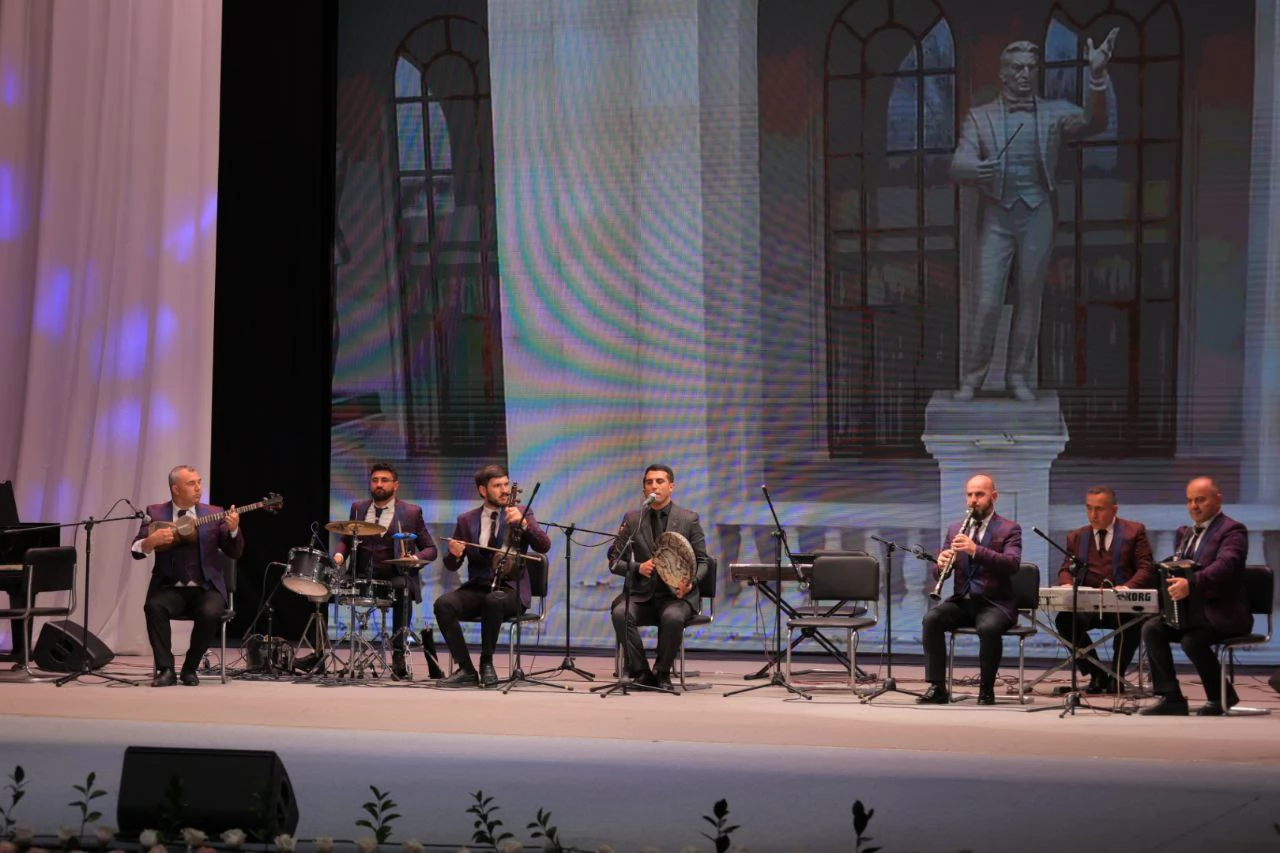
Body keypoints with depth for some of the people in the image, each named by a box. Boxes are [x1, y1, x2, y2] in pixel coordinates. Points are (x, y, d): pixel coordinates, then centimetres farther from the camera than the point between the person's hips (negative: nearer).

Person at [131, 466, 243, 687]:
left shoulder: (214, 514, 7)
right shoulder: (155, 513, 6)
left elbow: (235, 553, 3)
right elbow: (137, 551, 0)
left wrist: (234, 530, -17)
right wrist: (153, 540, -21)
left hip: (205, 589, 0)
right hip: (170, 588, 0)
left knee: (210, 613, -31)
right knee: (154, 607, -32)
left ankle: (190, 669, -9)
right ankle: (165, 670, -21)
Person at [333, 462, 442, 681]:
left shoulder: (411, 512, 5)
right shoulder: (358, 508, 15)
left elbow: (430, 549, 6)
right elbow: (346, 540, 23)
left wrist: (415, 559, -16)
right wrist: (339, 554, -1)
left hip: (395, 578, -3)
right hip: (362, 577, 3)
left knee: (403, 589, -36)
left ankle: (399, 658, -30)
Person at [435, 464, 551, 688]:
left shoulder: (522, 513, 5)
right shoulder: (467, 520, 11)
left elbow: (544, 546, -8)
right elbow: (451, 565, 12)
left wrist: (523, 523, -24)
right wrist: (454, 554, -13)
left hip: (511, 589, -3)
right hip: (477, 589, 3)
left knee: (494, 600, -37)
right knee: (443, 604, -26)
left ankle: (487, 664, -18)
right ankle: (466, 670, -20)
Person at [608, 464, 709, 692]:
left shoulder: (689, 519, 3)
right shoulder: (632, 519, 8)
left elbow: (701, 562, 5)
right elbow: (615, 561, 8)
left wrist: (691, 582, -17)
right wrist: (638, 568, -13)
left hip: (677, 594, -2)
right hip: (642, 593, 2)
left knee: (672, 617, -36)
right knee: (620, 613, -31)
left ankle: (662, 675, -12)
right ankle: (640, 673, -14)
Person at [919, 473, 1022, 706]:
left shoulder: (1010, 529, 0)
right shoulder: (955, 529, 14)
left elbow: (1012, 564, -18)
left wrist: (976, 550, -32)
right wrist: (942, 563, -15)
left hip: (994, 603, -4)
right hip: (961, 601, 4)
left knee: (988, 627, -36)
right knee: (931, 619, -25)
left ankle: (986, 689, -17)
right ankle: (937, 687, -21)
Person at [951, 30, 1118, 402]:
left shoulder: (1054, 113, 4)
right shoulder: (980, 116, 4)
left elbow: (1093, 122, -13)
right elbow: (958, 165, -5)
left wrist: (1097, 76, -29)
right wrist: (976, 169, -30)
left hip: (1037, 217, 1)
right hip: (997, 217, -1)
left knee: (1029, 300, 6)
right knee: (987, 302, -5)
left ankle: (1018, 376, 15)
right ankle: (971, 377, 6)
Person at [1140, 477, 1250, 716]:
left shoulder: (1232, 530, -9)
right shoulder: (1186, 532, 18)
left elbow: (1225, 564, -28)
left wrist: (1190, 584, -43)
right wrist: (1171, 579, -5)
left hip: (1222, 614, -8)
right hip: (1190, 611, 8)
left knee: (1192, 640, -32)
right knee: (1152, 629, -13)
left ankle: (1221, 697, -9)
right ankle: (1171, 698, -12)